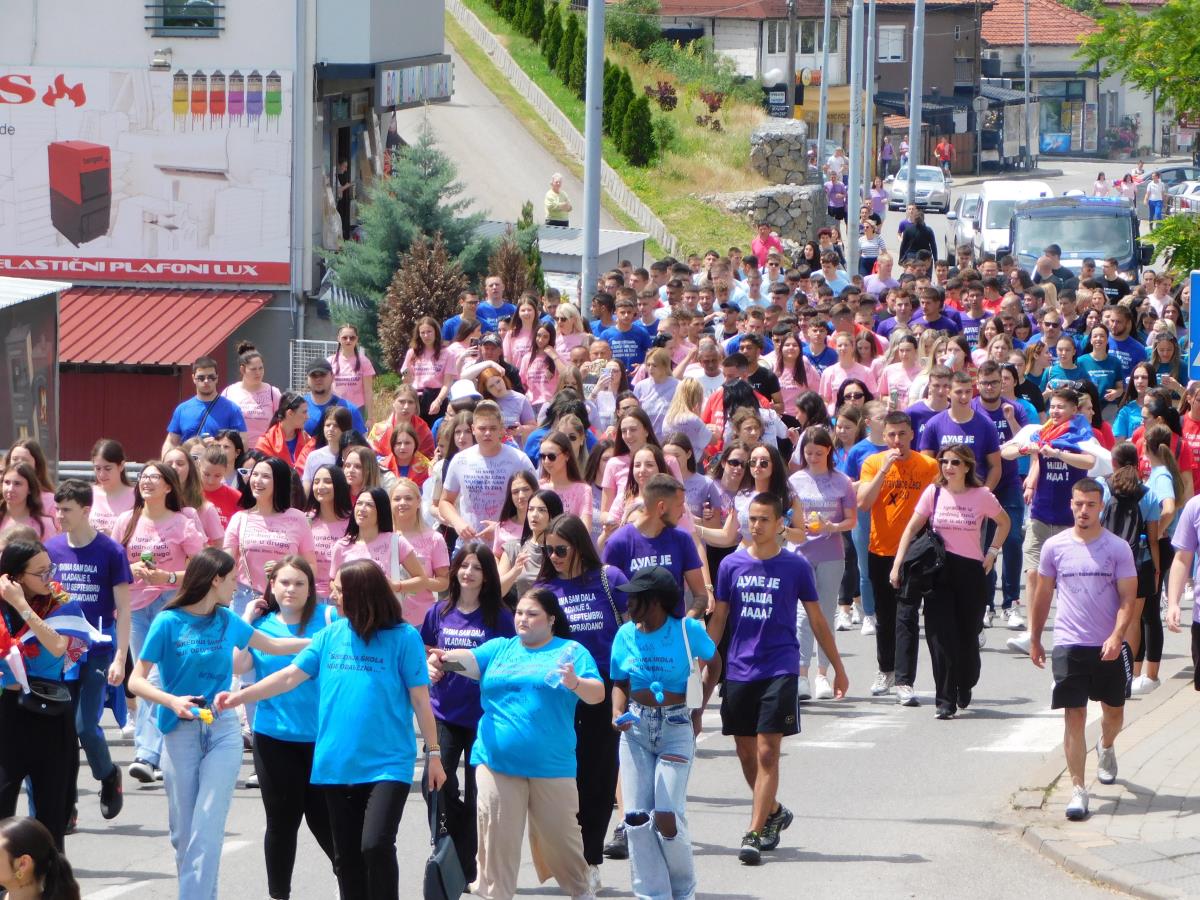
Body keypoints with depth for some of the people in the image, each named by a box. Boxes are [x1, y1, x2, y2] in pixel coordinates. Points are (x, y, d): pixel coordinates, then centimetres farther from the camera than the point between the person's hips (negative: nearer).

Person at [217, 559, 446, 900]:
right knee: (346, 858, 10)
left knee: (376, 845, -21)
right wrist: (240, 696, 1)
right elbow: (291, 676, 9)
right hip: (338, 765, 5)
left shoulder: (403, 637, -6)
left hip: (387, 764, -5)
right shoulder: (332, 635, 7)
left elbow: (420, 699, -3)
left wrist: (433, 754, -2)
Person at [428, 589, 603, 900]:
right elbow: (470, 659, -4)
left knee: (560, 834, 7)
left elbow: (597, 694, -5)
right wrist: (446, 659, -25)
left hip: (551, 766, -2)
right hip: (497, 759, 2)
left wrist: (576, 684, -27)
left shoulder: (571, 652, 4)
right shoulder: (500, 649, 14)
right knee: (497, 837, 0)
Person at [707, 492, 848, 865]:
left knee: (767, 753, -11)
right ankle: (774, 812, 35)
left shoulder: (796, 566, 0)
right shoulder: (731, 565, 5)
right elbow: (718, 618, 11)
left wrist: (838, 667, 11)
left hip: (780, 670, -3)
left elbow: (817, 620, 8)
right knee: (746, 754, 11)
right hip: (739, 670, 3)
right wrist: (706, 662, 3)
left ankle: (754, 835, -13)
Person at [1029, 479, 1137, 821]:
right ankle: (1078, 790, -5)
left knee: (1114, 711, 16)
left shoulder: (1118, 548, -3)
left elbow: (1127, 598, -6)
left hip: (1109, 647, 1)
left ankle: (1106, 747, 51)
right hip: (1069, 647, -1)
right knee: (1074, 716, -6)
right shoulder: (1055, 546, 1)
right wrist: (1035, 639, 14)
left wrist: (1116, 636, -20)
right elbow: (1042, 595, 11)